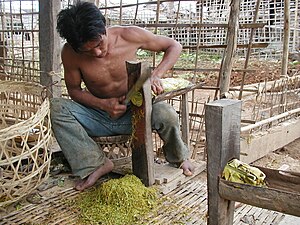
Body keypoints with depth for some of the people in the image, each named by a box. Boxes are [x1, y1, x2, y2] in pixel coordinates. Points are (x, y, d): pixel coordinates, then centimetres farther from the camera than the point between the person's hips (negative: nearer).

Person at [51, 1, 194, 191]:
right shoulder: (70, 53, -16)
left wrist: (156, 75, -23)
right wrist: (103, 104, -20)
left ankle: (179, 157, 1)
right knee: (56, 107, -24)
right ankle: (96, 164, -17)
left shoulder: (129, 36, -17)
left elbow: (174, 46, -5)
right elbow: (74, 90, -1)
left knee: (165, 114, -34)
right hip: (99, 116, 2)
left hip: (134, 113, -1)